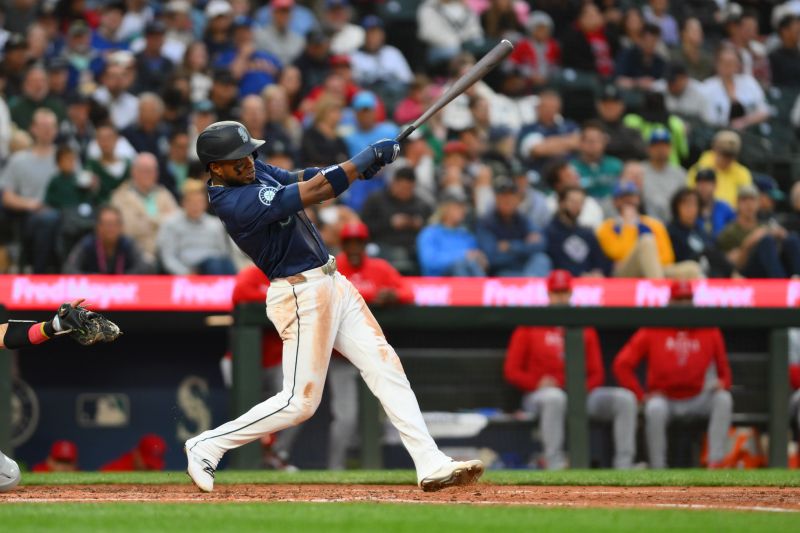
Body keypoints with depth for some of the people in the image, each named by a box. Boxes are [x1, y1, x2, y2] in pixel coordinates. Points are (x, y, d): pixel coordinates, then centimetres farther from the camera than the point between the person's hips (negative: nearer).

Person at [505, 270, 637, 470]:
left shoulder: (586, 329, 16)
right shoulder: (530, 327, 7)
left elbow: (597, 374, 13)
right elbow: (511, 371, 2)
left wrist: (584, 388, -9)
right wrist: (537, 383, -15)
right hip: (538, 396, -4)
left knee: (625, 398, -17)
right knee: (554, 397, -41)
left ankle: (624, 463, -24)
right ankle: (554, 463, -43)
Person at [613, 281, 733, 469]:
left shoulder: (709, 331, 6)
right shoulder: (652, 330, 1)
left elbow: (723, 368, 14)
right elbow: (622, 364, -2)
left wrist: (722, 384, -11)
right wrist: (641, 395, -9)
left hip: (697, 400, 2)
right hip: (665, 399, -2)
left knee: (723, 399, -25)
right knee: (655, 408, -36)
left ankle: (715, 463, -29)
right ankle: (657, 469, -26)